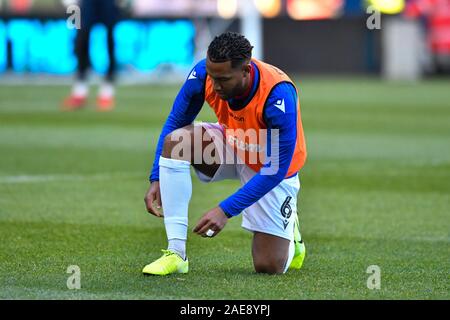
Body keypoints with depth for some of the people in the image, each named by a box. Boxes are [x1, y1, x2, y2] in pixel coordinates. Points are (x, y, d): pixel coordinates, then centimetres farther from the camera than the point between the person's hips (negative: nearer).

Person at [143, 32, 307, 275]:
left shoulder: (278, 95, -37)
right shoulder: (202, 74, -25)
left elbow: (275, 169, -32)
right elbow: (174, 123, -8)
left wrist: (226, 210, -36)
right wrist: (157, 179, -17)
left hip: (271, 166, -4)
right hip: (230, 146, 4)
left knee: (270, 267, -10)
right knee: (176, 139, -28)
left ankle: (288, 229, 30)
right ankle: (176, 254, -25)